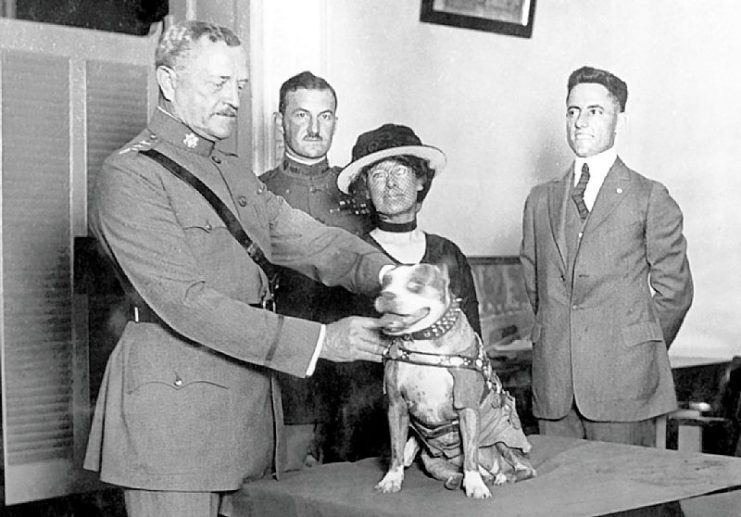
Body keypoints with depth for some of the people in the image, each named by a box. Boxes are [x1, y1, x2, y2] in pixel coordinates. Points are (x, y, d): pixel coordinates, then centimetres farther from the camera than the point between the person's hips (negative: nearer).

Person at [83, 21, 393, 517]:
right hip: (175, 397, -7)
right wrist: (319, 340, -21)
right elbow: (185, 302, -18)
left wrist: (385, 273, -11)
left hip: (250, 394, 8)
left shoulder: (235, 172, 19)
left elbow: (307, 237, 10)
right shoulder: (130, 175, -9)